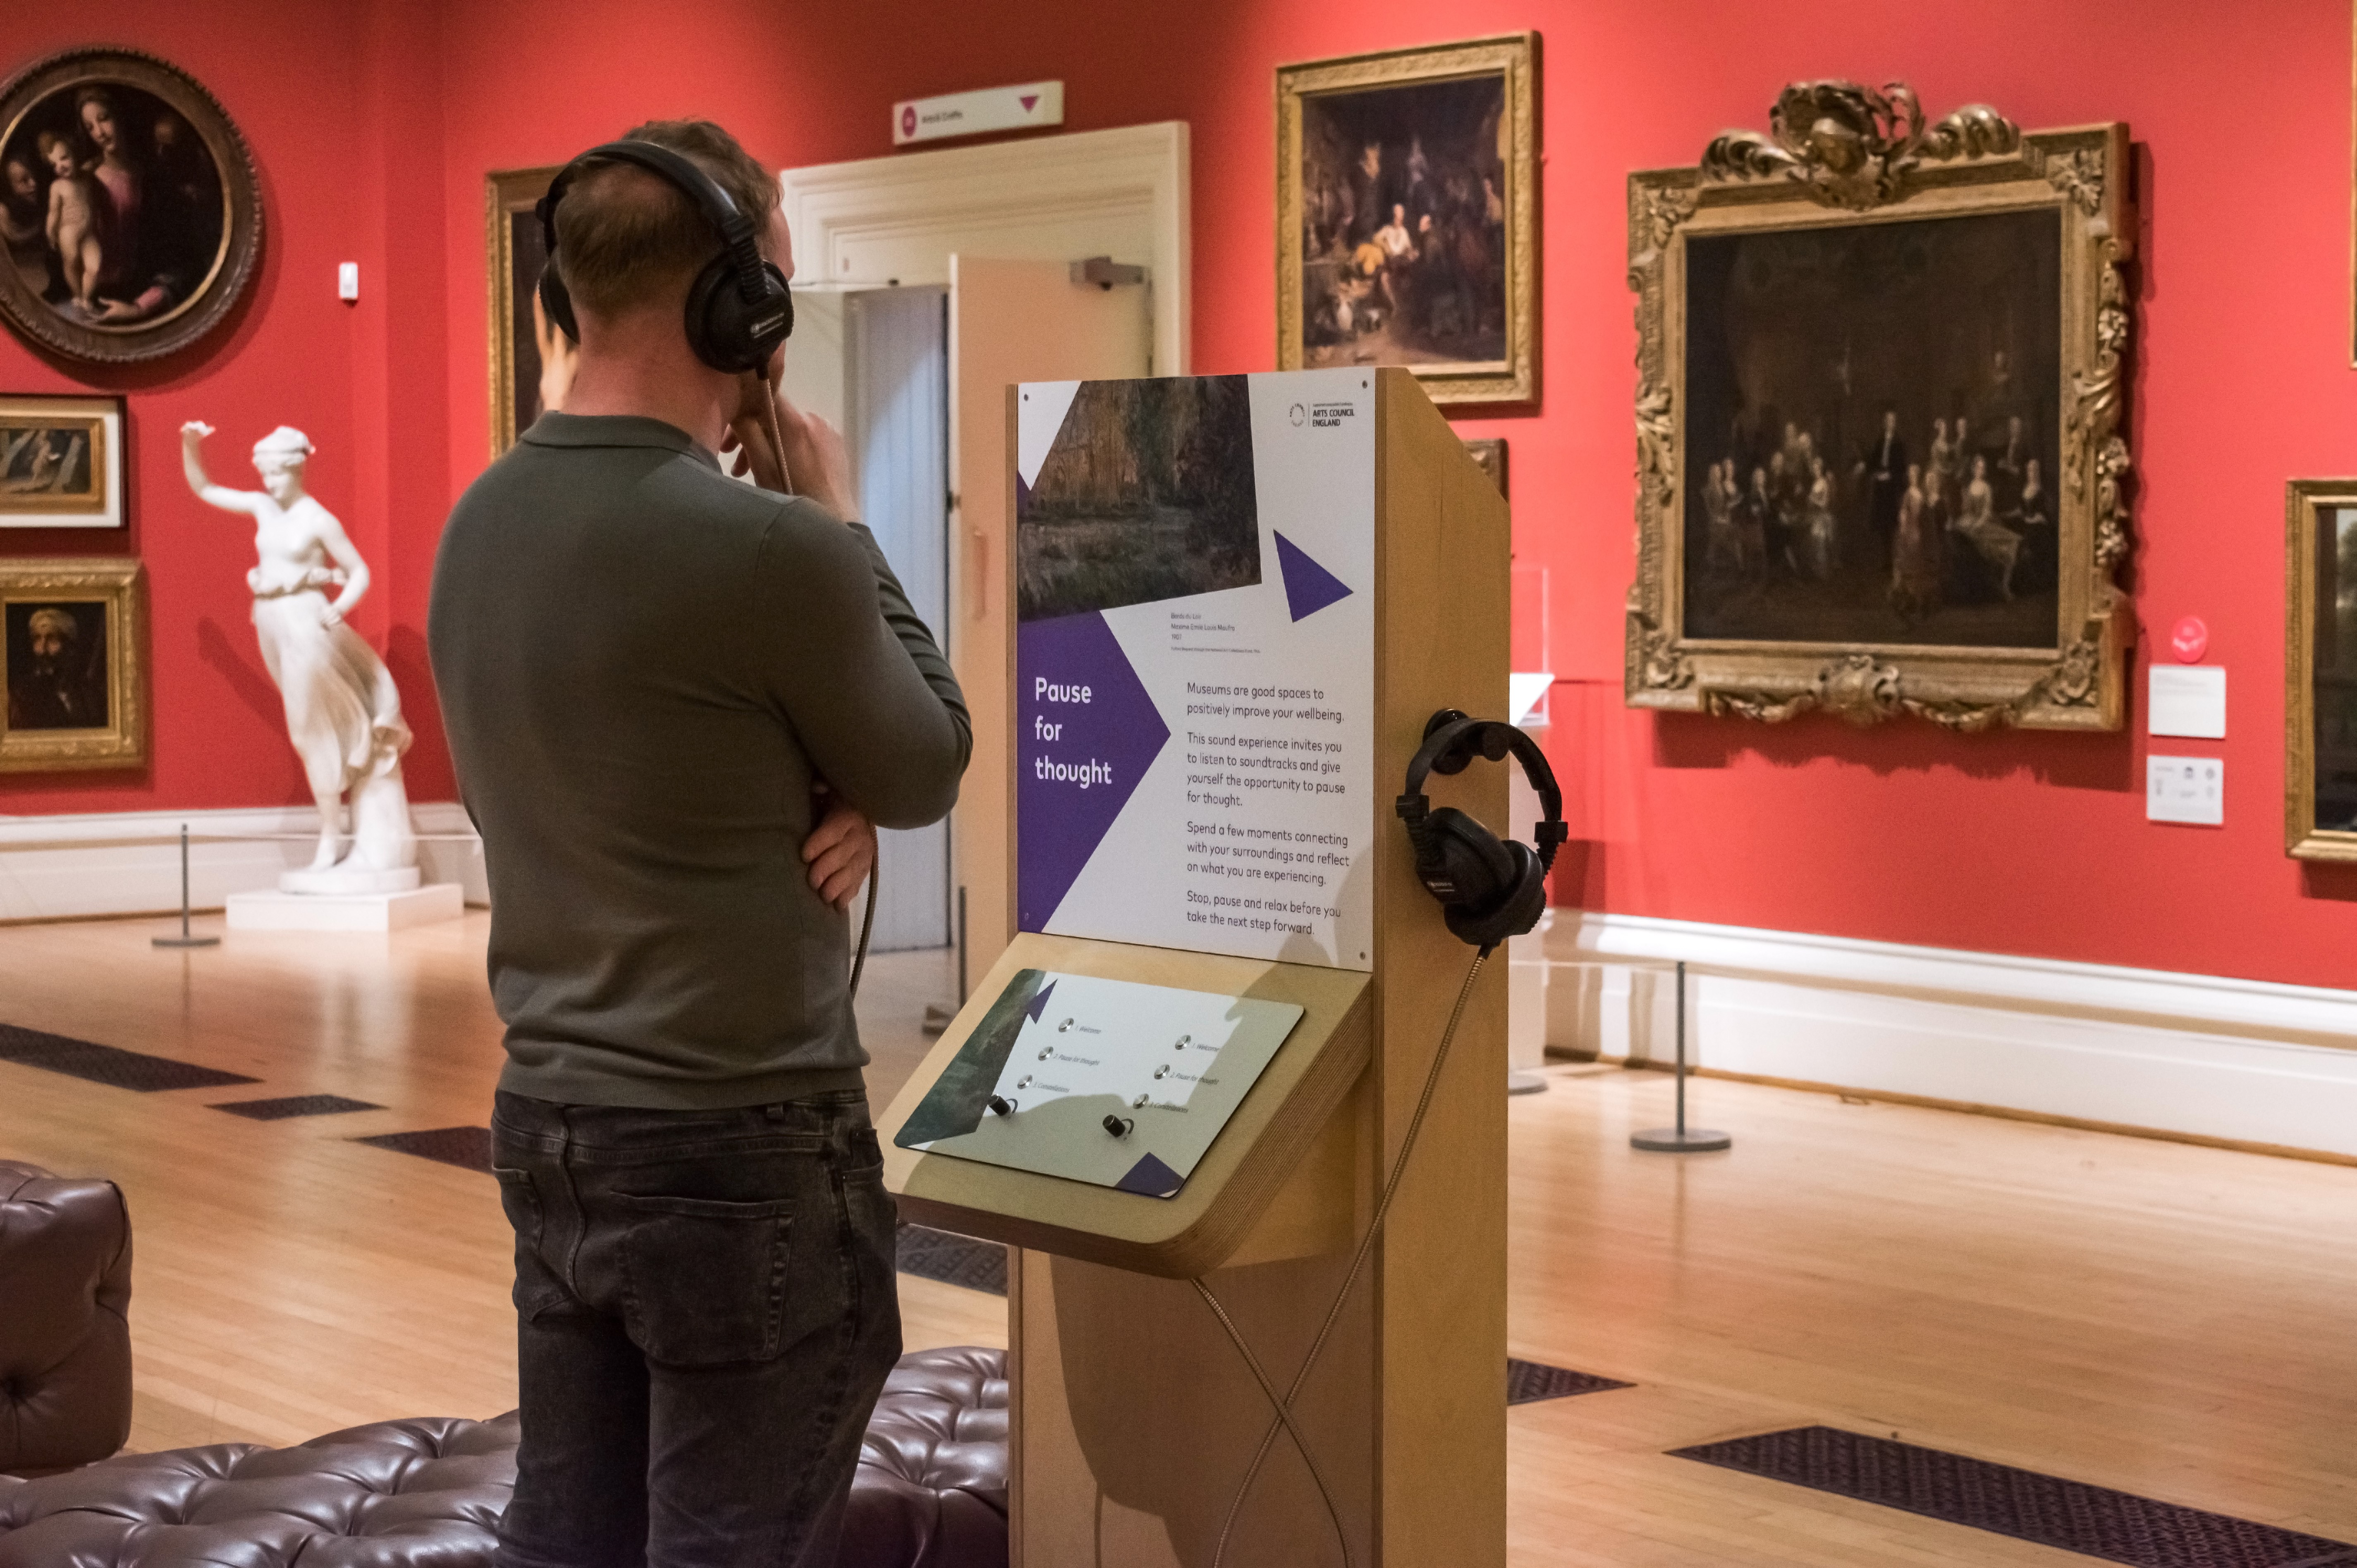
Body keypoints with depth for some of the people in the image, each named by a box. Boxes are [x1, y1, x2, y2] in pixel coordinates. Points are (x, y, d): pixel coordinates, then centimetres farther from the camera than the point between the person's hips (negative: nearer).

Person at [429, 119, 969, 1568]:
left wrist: (824, 797, -2)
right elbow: (930, 768, -4)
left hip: (547, 1120, 7)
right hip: (743, 1148, -7)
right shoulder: (768, 548, -20)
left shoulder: (481, 524, 3)